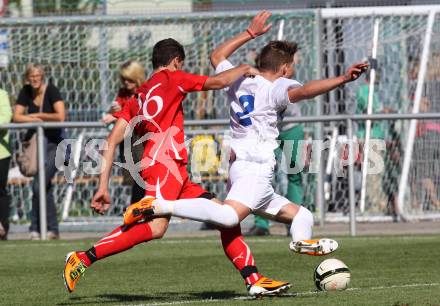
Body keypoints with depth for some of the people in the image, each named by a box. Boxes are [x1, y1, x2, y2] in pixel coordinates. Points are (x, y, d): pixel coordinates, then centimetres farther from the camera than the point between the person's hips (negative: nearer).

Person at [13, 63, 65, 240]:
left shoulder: (51, 91, -12)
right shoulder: (26, 92, 3)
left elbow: (61, 117, -22)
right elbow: (16, 117, -2)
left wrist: (37, 115, -12)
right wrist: (35, 120, -17)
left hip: (53, 142, -6)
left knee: (39, 185, -16)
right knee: (45, 186, 9)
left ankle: (36, 228, -8)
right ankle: (52, 229, 14)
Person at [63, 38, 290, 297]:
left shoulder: (137, 99, 27)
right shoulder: (170, 78, 8)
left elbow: (112, 141, 19)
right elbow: (218, 82, 7)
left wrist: (103, 186, 15)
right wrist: (245, 69, 26)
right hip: (163, 162, -10)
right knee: (156, 227, -28)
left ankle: (255, 281, 6)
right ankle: (83, 259, -28)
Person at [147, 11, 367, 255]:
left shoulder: (239, 80, 18)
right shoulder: (275, 88, -4)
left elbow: (217, 56, 38)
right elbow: (305, 91, -25)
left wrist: (250, 33, 42)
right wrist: (343, 79, -35)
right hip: (255, 165, -10)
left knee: (301, 215, 12)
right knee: (229, 216, -34)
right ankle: (162, 206, -37)